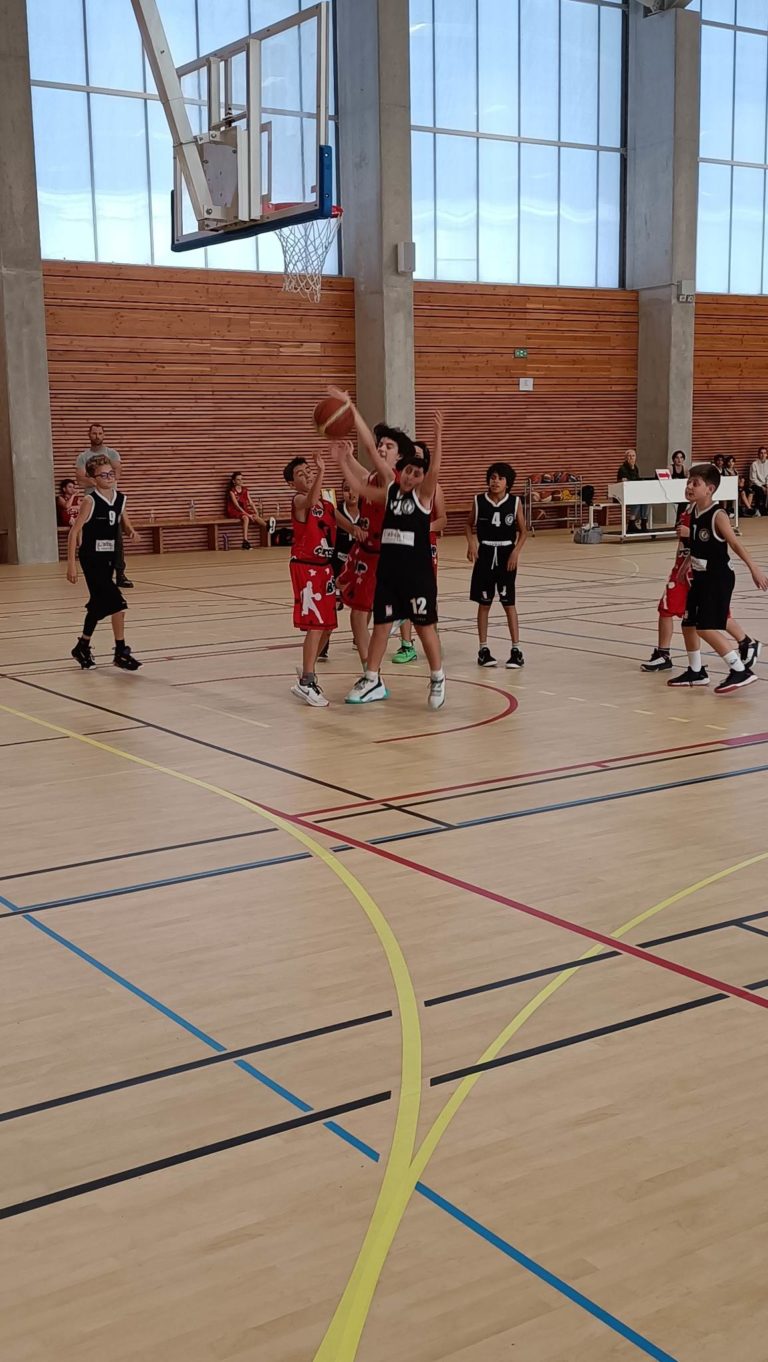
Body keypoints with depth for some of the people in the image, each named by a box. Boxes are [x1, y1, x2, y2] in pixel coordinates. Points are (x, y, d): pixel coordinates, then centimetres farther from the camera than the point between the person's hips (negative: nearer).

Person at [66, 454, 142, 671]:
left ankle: (83, 647, 33)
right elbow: (74, 531, -12)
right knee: (117, 603, -15)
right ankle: (121, 653, -8)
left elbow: (126, 525, 16)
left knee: (99, 604, 15)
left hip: (110, 558, 6)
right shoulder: (90, 501, -13)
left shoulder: (120, 499, 3)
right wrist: (71, 563, -16)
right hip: (91, 559, -6)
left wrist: (132, 532, -9)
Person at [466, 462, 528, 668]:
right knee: (484, 603, 6)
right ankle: (483, 649, 14)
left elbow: (523, 531, 2)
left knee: (509, 603, 0)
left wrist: (516, 551, -11)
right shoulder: (479, 501, -3)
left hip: (506, 554, -1)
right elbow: (469, 524, 9)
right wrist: (471, 543, -8)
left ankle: (516, 649, 4)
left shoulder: (515, 502, -5)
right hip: (485, 554, 1)